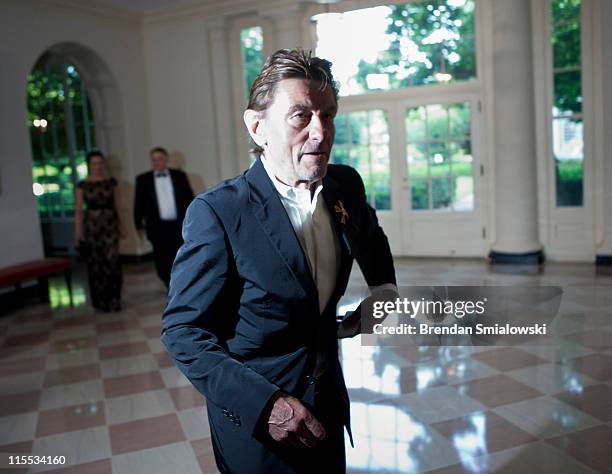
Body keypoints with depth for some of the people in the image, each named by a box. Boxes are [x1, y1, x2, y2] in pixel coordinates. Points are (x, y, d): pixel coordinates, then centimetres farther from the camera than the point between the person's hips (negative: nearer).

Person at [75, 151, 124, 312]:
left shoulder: (111, 182, 6)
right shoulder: (82, 185, 2)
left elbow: (117, 205, 8)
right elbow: (78, 210, 0)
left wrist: (121, 226, 5)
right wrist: (78, 232, -6)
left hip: (110, 223, 1)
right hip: (91, 224, 0)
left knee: (112, 260, -8)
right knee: (95, 262, 5)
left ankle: (114, 299, 4)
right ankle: (100, 301, 18)